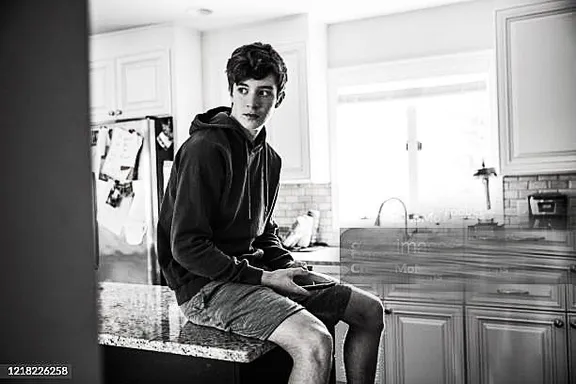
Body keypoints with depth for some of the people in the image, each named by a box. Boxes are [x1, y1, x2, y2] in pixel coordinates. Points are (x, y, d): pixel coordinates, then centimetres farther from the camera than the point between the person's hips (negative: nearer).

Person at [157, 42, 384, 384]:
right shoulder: (206, 149, -16)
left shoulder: (270, 159, 10)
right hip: (206, 284, -8)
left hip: (253, 274, 9)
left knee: (370, 310, 8)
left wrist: (291, 267, 1)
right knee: (314, 341, -31)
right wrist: (263, 277, -18)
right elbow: (186, 246, -20)